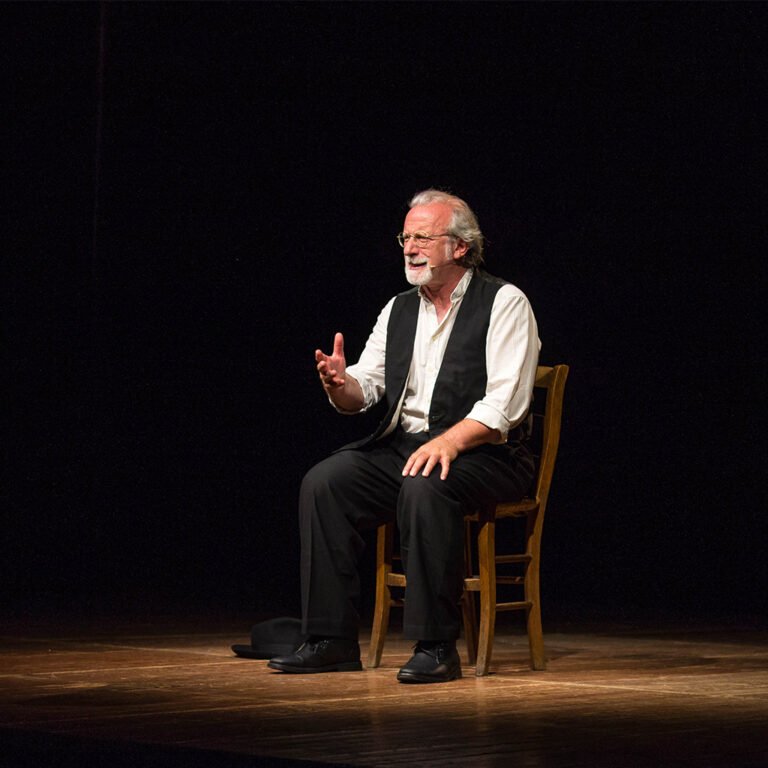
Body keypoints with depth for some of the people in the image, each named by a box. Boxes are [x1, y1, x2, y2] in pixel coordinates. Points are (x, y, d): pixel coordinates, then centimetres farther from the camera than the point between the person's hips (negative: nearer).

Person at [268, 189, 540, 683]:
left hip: (481, 454, -6)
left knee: (425, 488, -36)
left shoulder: (504, 303, -4)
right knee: (323, 483, -15)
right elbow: (362, 393, 12)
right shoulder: (398, 310, 15)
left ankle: (436, 646, -28)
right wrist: (339, 383, -13)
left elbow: (505, 402, -15)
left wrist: (449, 442, -30)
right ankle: (332, 640, -13)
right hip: (401, 447, 6)